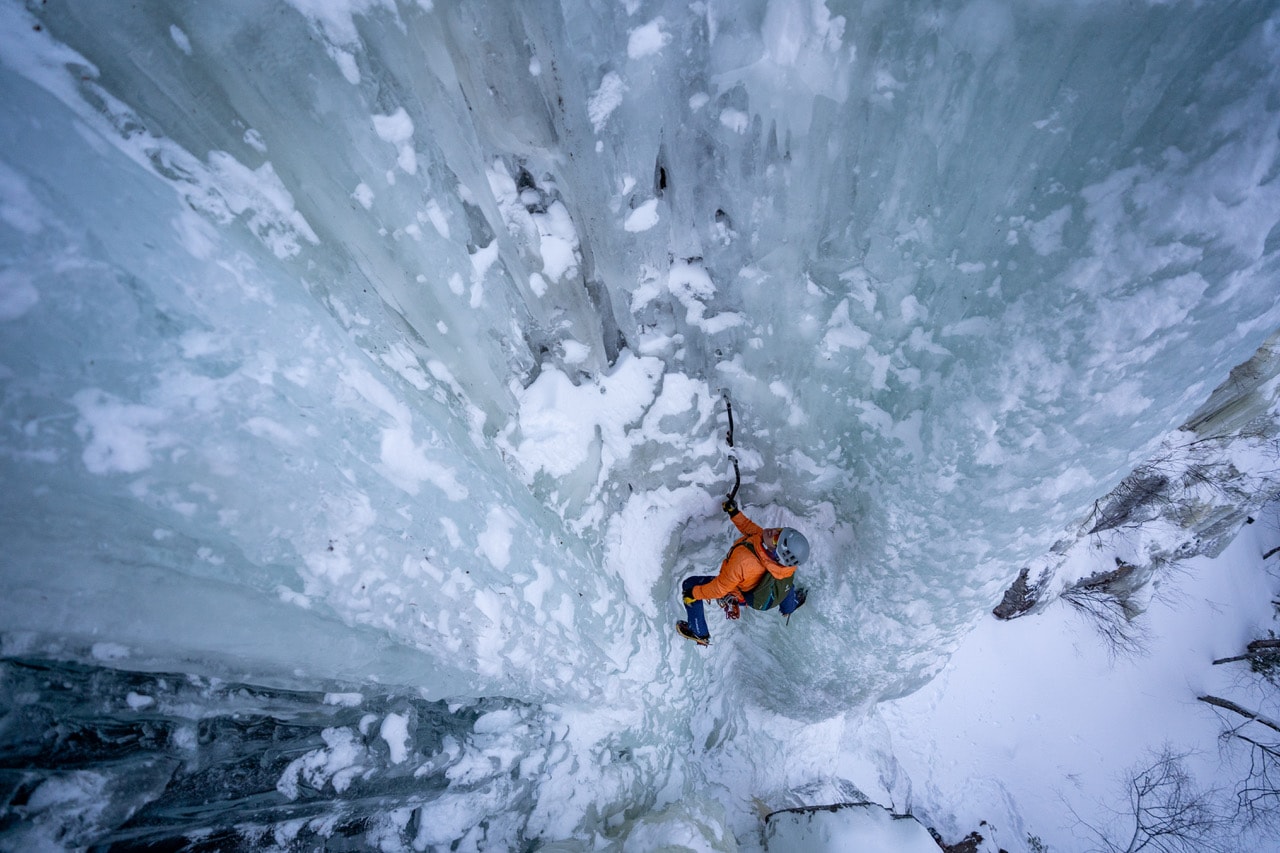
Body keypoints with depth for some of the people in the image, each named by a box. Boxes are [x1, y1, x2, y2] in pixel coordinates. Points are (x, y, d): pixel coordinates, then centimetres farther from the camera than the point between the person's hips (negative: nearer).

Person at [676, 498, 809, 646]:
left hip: (737, 594, -5)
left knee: (689, 585, 8)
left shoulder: (742, 561, -49)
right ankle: (789, 607, 59)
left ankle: (699, 634, 27)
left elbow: (720, 588, -31)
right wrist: (735, 513, -4)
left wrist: (694, 593, -16)